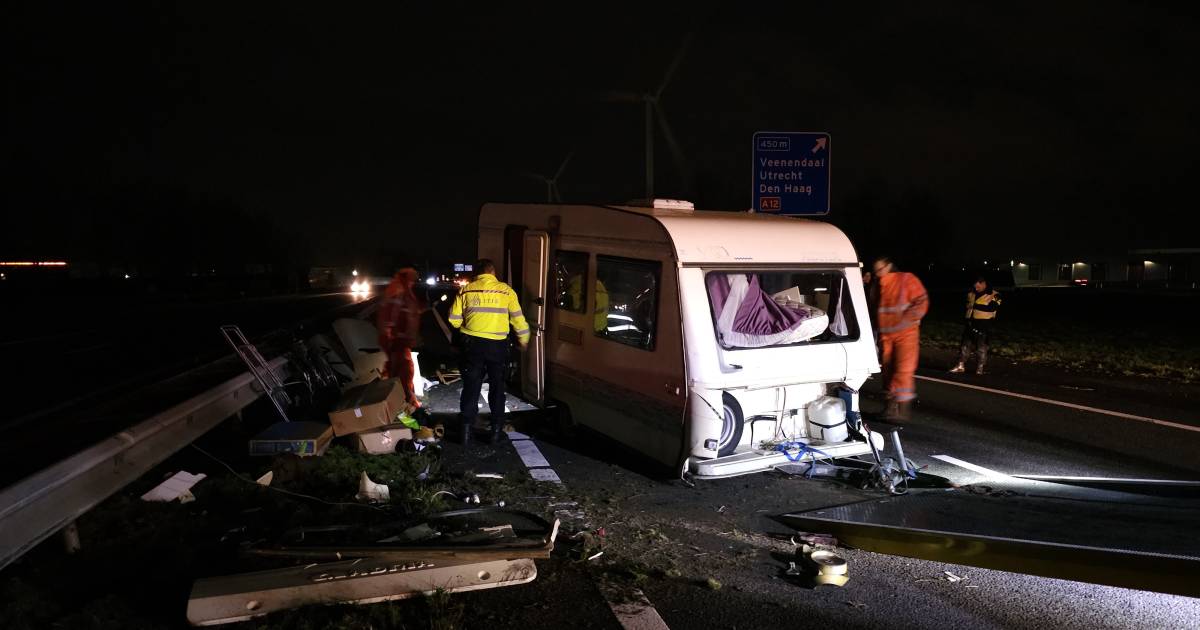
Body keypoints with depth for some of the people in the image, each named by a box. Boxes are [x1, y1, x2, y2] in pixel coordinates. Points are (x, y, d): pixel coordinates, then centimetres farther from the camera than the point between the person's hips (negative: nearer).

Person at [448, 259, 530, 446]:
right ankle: (497, 429, 18)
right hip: (497, 345, 0)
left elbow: (454, 319, 2)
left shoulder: (466, 291, 0)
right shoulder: (506, 291, -2)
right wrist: (524, 340, 14)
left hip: (473, 344, 0)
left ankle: (467, 430, 8)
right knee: (497, 387, 14)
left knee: (471, 388, 9)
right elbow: (518, 319, 0)